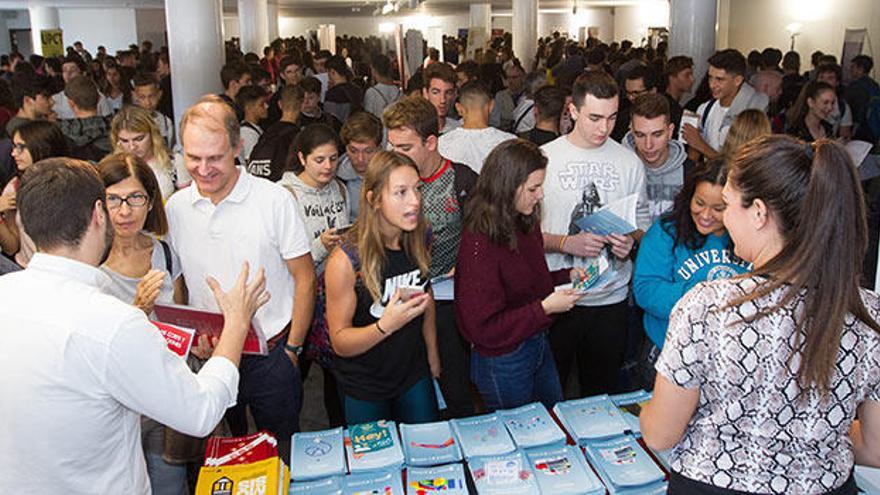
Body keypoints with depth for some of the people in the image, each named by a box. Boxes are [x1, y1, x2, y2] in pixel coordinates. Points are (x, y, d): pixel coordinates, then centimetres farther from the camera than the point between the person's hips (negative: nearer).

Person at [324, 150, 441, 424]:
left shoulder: (419, 240, -9)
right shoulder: (346, 261, -25)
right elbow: (340, 342, -20)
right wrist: (385, 325, -37)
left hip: (414, 373, 5)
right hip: (364, 388, -4)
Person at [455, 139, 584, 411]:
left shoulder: (525, 224, -1)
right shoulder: (479, 244, -27)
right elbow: (484, 328, -26)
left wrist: (568, 276, 1)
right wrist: (545, 308, -26)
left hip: (538, 344, 8)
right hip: (503, 363, -8)